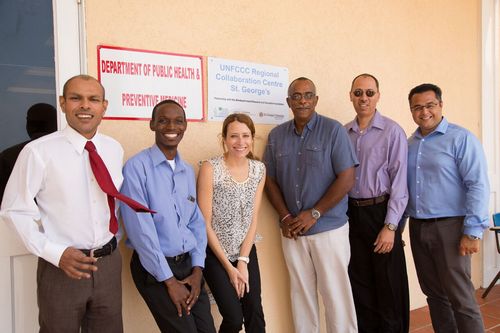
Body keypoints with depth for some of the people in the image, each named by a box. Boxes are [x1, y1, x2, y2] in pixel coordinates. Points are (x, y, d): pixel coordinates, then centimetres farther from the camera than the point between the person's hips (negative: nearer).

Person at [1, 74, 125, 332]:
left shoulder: (115, 149, 2)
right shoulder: (38, 152, -13)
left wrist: (112, 239, 8)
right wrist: (56, 253, -15)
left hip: (109, 263, 4)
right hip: (61, 267, -4)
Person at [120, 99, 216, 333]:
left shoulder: (188, 171, 9)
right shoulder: (136, 167, -13)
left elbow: (197, 222, 9)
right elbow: (141, 229, -16)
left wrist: (197, 269, -2)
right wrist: (169, 280, -13)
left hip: (187, 264, 6)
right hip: (154, 269, -6)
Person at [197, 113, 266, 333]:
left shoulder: (259, 169, -1)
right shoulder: (210, 169, -15)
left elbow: (253, 219, 1)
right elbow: (205, 223, -13)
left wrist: (243, 262, -7)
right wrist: (229, 267, -11)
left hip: (247, 253, 4)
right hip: (216, 254, -4)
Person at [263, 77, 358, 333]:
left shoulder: (333, 130, -6)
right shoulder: (276, 135, 6)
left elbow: (347, 179, -10)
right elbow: (270, 180, 9)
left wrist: (314, 214, -14)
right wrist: (285, 217, -4)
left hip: (329, 229, -3)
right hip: (292, 231, 4)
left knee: (336, 295, 4)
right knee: (301, 294, 13)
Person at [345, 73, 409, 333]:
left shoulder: (392, 131, -8)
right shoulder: (343, 133, 6)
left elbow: (399, 182, -10)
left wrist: (390, 226, -14)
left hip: (380, 212, -4)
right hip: (352, 214, 4)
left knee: (389, 286, 6)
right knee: (360, 284, 15)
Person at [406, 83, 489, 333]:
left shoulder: (461, 139, -7)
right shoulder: (409, 144, 11)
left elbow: (478, 186, -13)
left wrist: (472, 231, -18)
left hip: (449, 227, -6)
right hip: (417, 228, 6)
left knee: (460, 297, 0)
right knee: (434, 293, 15)